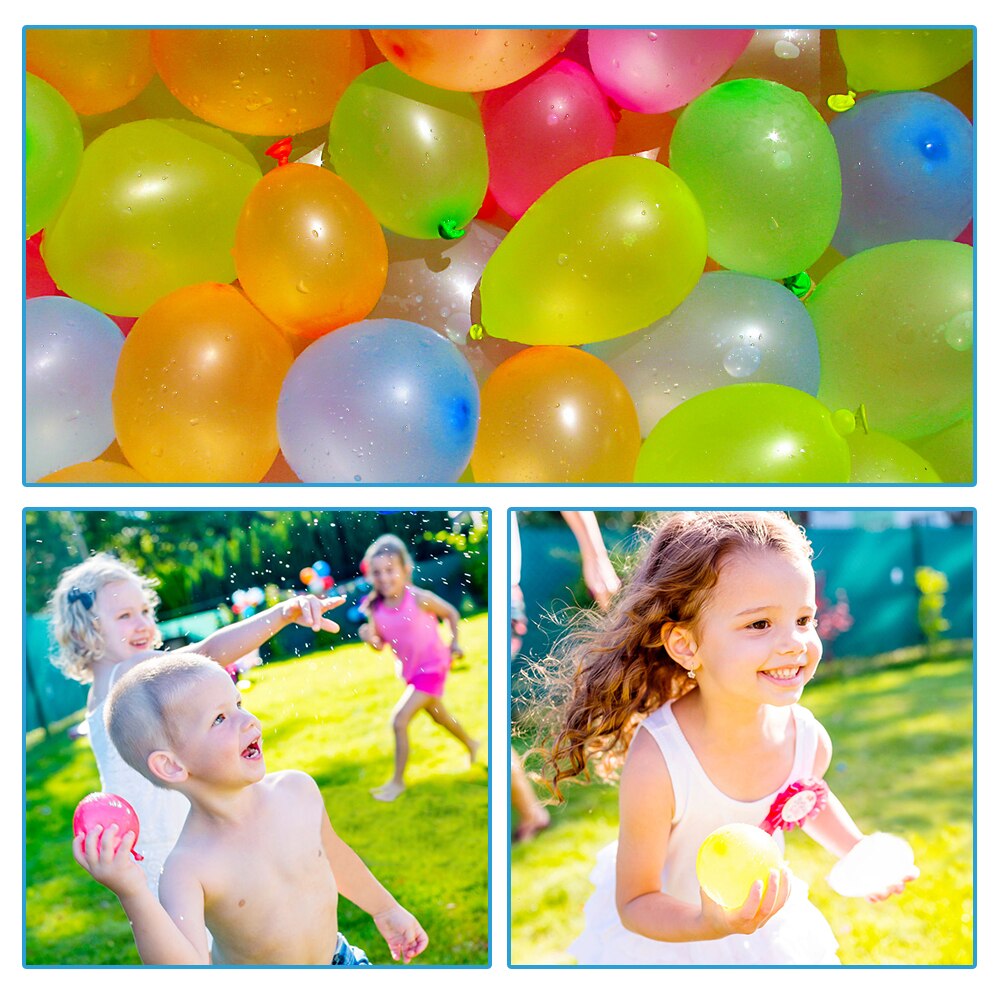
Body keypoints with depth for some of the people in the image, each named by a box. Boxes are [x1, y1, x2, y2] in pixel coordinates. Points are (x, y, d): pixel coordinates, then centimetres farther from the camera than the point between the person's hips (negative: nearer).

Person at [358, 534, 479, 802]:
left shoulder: (419, 599, -27)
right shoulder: (375, 608, -14)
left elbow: (451, 613, -9)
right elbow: (381, 644, -2)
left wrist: (454, 643, -3)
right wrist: (370, 638, -22)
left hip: (432, 668, -6)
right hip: (410, 670, 6)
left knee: (399, 720, -14)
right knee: (438, 715, 27)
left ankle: (397, 781, 2)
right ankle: (471, 744, 55)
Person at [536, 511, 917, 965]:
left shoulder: (809, 739, -20)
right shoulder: (656, 763, -36)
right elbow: (634, 902, -26)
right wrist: (709, 924, -42)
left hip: (762, 924, 4)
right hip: (662, 934, -4)